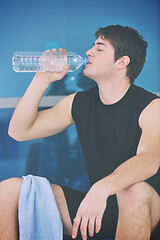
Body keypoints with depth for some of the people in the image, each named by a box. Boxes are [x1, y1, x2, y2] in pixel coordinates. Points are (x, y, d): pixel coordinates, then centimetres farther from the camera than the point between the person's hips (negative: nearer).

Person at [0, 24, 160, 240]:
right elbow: (19, 131, 6)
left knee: (135, 190, -41)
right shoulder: (79, 103, 6)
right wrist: (42, 80, -3)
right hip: (95, 202, 5)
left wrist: (100, 189, -47)